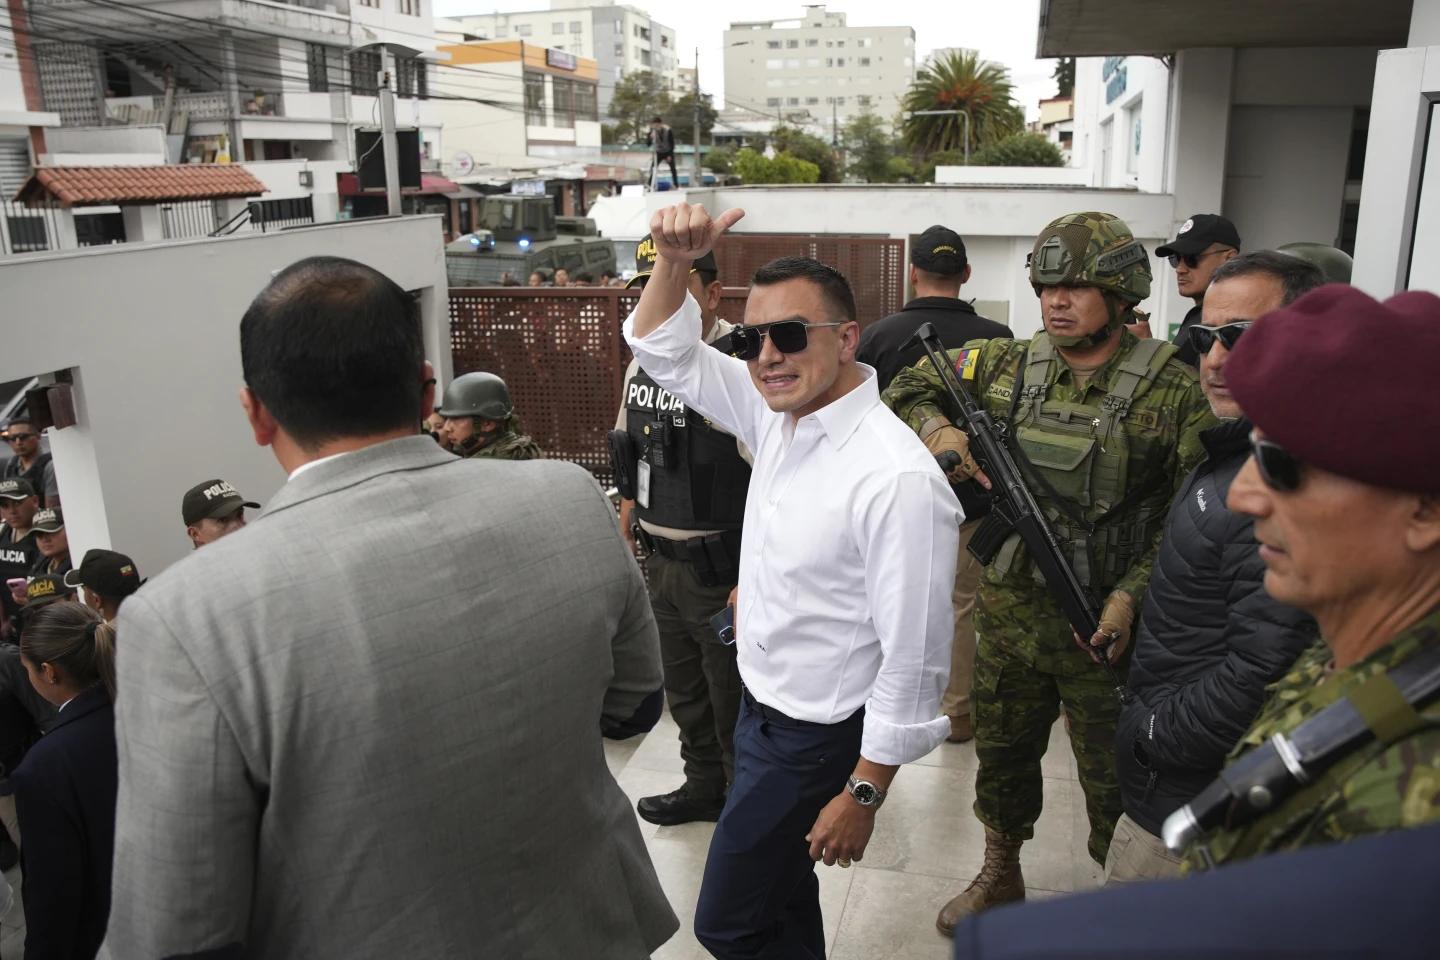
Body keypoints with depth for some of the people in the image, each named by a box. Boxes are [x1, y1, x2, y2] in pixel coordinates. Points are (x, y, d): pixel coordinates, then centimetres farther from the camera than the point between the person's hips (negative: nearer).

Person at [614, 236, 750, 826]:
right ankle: (703, 787, 45)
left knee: (733, 703, 8)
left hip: (721, 571, -8)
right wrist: (624, 544, 20)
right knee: (683, 692, 23)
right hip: (660, 564, 8)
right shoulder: (641, 367, 7)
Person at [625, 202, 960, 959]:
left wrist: (864, 792, -17)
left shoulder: (898, 480, -29)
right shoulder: (780, 414, -5)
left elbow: (913, 658, -24)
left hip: (815, 737, -8)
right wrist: (674, 263, -13)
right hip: (761, 705, 8)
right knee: (780, 885, 26)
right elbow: (665, 352, 5)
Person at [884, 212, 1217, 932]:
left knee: (1116, 778, 11)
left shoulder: (1169, 390, -11)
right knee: (1001, 750, 21)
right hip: (1009, 610, 4)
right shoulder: (1006, 366, 0)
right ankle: (1000, 876, 44)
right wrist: (936, 428, -9)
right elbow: (909, 385, 12)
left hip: (1105, 623, -4)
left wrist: (1133, 594, -21)